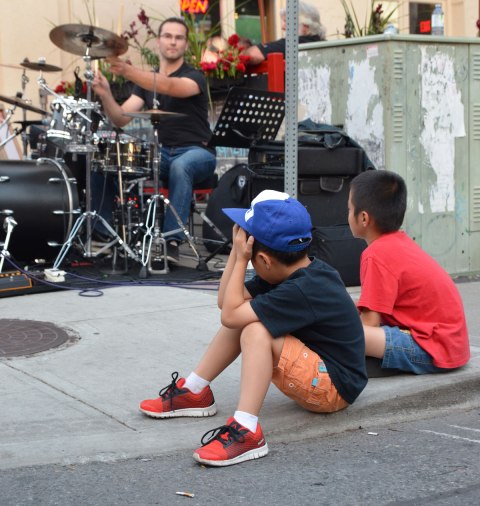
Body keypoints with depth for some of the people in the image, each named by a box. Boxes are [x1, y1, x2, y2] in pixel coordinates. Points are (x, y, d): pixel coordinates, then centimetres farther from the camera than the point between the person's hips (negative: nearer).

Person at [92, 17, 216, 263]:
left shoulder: (194, 77, -5)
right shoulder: (146, 81, 11)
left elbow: (170, 87, -29)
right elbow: (121, 119, 1)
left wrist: (127, 71, -42)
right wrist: (106, 95, -20)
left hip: (196, 152, -5)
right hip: (162, 152, 5)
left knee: (180, 167, -39)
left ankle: (171, 240, -36)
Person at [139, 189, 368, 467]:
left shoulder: (302, 291, -26)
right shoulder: (307, 272, 2)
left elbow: (230, 315, -27)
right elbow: (225, 302, 4)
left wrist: (241, 258, -19)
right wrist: (236, 251, -5)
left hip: (335, 387, -10)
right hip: (317, 370, 10)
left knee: (256, 331, -29)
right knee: (243, 318, 6)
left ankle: (246, 431, -36)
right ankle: (193, 392, 11)